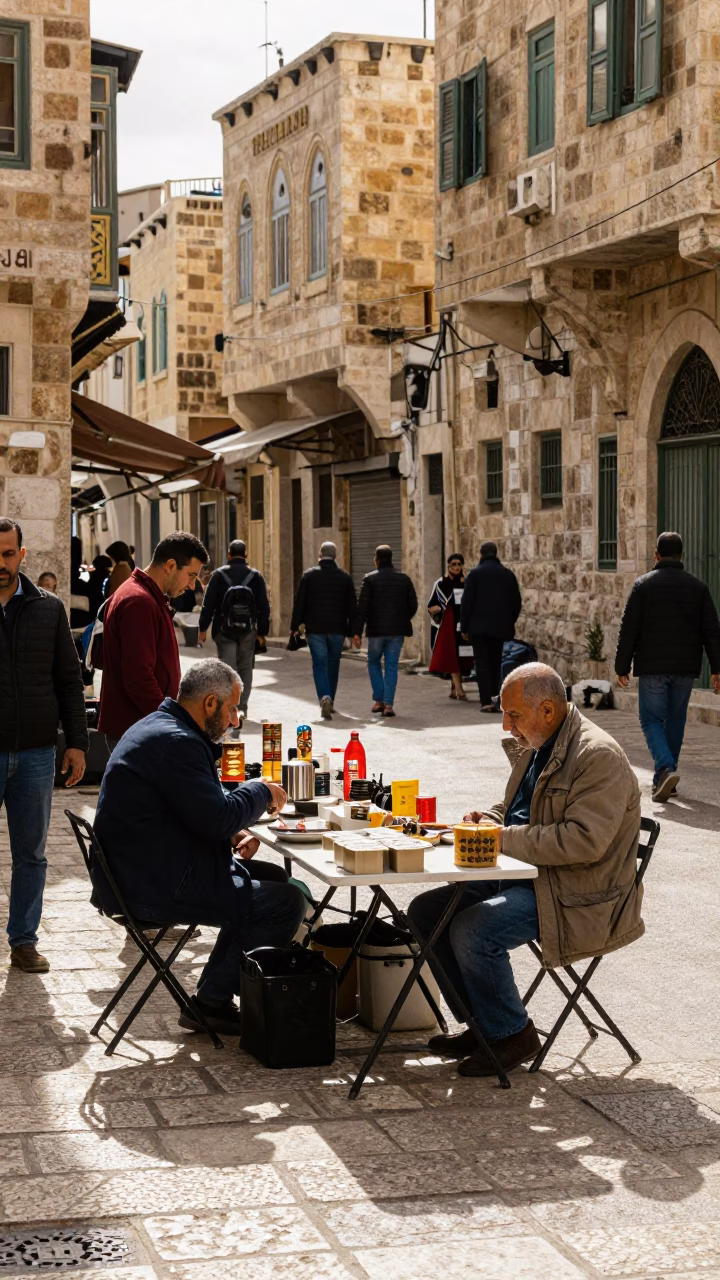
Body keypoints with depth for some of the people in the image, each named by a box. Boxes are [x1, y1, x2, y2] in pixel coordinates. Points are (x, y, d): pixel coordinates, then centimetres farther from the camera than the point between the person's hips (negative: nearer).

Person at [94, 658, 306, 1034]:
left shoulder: (158, 728, 15)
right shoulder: (175, 742, -21)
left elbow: (201, 810, 24)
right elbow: (216, 817, -26)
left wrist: (232, 834, 6)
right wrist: (261, 792, -7)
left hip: (139, 873, 12)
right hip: (155, 887, -12)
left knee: (274, 877, 21)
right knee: (287, 902, -10)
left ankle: (215, 993, 23)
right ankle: (210, 1003, 1)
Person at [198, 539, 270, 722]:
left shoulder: (219, 574, -3)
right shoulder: (255, 576, 2)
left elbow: (208, 603, -4)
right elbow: (264, 606, 3)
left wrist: (203, 628, 3)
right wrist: (262, 631, 9)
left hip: (224, 630, -1)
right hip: (248, 630, 2)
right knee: (245, 669, 12)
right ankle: (242, 708, 13)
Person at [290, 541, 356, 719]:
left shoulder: (309, 575, -3)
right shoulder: (345, 577, 3)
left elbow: (299, 602, -5)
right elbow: (351, 606, 4)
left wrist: (295, 626, 0)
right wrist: (351, 630, 9)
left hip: (315, 628, -2)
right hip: (337, 629, 2)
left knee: (319, 664, -2)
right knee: (333, 664, 15)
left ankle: (324, 698, -24)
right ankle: (329, 701, 25)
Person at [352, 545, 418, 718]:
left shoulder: (370, 579, -6)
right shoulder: (403, 579, 3)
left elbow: (362, 607, -10)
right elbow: (413, 605, 6)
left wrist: (357, 632, -9)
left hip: (376, 630, -2)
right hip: (397, 631, 2)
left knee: (374, 663, 17)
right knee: (391, 666, 7)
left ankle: (379, 700, 10)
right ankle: (388, 703, 0)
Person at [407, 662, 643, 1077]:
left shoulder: (600, 756, -18)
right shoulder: (536, 747, 12)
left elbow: (585, 840, -28)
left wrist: (504, 838, -23)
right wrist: (484, 821, 4)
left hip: (576, 897, -10)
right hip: (521, 876, 10)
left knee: (471, 931, -27)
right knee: (426, 911, 3)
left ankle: (513, 1035, -5)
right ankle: (481, 1025, 11)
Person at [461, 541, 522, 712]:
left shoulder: (475, 574, -6)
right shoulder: (508, 574, 6)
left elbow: (467, 602, -8)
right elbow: (517, 602, 8)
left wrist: (464, 627, -3)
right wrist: (510, 622, 17)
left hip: (479, 627, -4)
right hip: (500, 627, 4)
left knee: (482, 663, -2)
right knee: (495, 662, 15)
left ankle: (486, 701, -10)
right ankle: (493, 695, 17)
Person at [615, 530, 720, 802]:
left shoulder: (644, 585, -3)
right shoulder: (698, 587, 5)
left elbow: (628, 630, -5)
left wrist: (622, 667, 1)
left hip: (651, 667, -3)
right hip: (685, 667, 3)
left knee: (652, 719, 3)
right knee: (675, 720, 15)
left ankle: (666, 768, -21)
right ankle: (662, 778, 20)